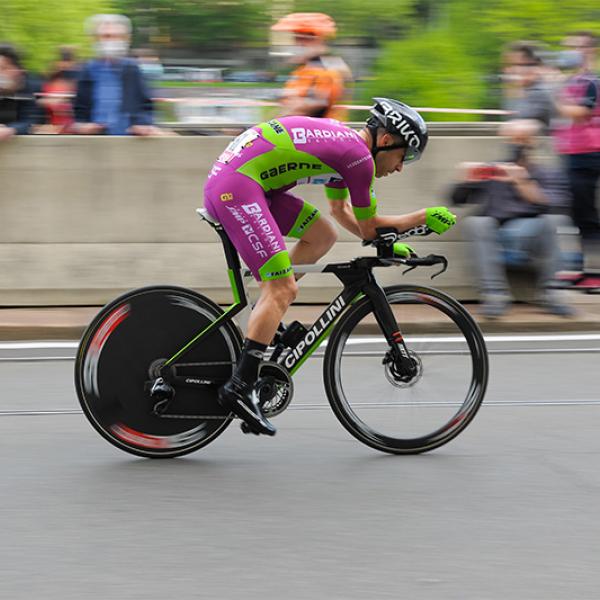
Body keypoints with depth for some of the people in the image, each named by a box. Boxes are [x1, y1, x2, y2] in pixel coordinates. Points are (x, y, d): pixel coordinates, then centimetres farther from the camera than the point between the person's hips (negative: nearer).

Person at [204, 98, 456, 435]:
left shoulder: (341, 143, 21)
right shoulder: (360, 157, -7)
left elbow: (340, 210, 35)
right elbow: (369, 227, 3)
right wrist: (425, 218, 12)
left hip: (224, 180, 10)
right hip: (237, 189, -10)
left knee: (323, 236, 16)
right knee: (284, 290, -12)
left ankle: (265, 322, 16)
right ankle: (240, 388, -17)